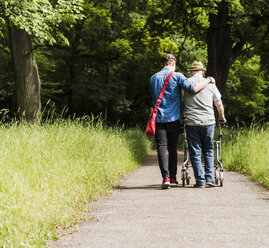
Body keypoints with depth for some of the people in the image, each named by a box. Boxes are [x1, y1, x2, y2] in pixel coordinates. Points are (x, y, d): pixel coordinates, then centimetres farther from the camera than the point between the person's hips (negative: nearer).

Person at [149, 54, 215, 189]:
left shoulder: (153, 78, 9)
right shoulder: (177, 76, -3)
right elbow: (194, 88, -14)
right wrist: (208, 80, -1)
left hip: (159, 118, 1)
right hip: (173, 118, -1)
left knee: (161, 147, -3)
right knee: (172, 148, 10)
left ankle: (166, 177, -17)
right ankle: (173, 178, 15)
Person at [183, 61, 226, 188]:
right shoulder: (210, 83, 5)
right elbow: (219, 104, 10)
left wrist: (181, 118, 22)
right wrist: (222, 117, 27)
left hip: (191, 122, -1)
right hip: (208, 122, 1)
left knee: (195, 153, 4)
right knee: (208, 151, 13)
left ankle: (200, 181, 1)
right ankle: (209, 178, 5)